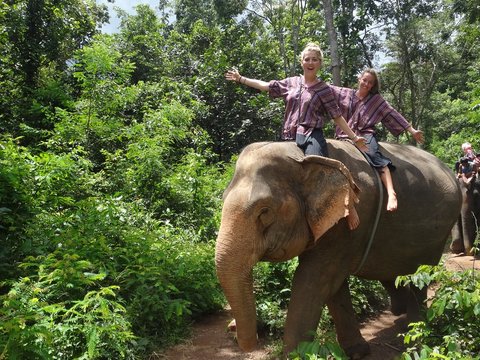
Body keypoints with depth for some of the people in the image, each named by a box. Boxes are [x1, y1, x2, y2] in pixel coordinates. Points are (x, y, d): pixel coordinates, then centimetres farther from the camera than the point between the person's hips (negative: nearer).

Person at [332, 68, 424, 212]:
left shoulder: (376, 99, 11)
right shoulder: (345, 93, 15)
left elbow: (393, 115, 9)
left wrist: (412, 130, 5)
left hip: (365, 134, -4)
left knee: (375, 155, -33)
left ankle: (391, 194, -47)